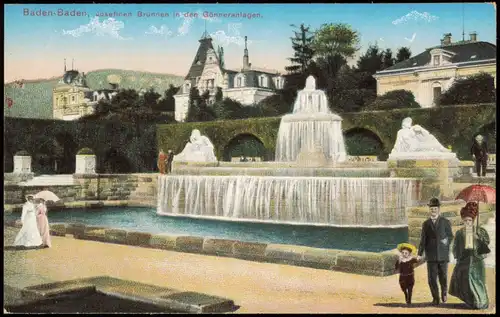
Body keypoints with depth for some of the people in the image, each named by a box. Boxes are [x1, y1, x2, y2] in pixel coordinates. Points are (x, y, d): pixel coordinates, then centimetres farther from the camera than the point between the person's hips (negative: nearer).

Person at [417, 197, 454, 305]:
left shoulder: (445, 222, 4)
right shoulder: (426, 224, 7)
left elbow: (450, 236, 8)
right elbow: (423, 240, 3)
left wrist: (446, 243, -8)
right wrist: (420, 254, -4)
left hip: (443, 255, -1)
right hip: (431, 255, 1)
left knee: (443, 276, 7)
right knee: (431, 278, -3)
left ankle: (444, 293, 34)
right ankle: (435, 298, 9)